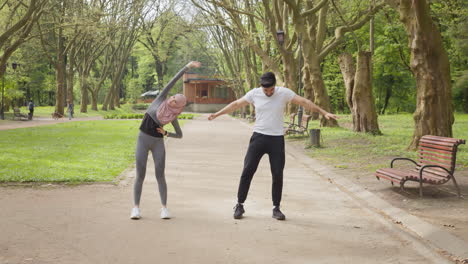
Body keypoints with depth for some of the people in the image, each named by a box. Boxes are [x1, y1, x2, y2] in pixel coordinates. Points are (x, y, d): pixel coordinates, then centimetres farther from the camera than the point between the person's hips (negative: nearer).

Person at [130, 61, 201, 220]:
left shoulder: (173, 117, 0)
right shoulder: (161, 99, -3)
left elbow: (180, 135, 9)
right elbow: (173, 80, -7)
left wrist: (166, 133, -8)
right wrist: (188, 66, -11)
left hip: (158, 143, 1)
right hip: (143, 140, -1)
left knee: (160, 176, -4)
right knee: (140, 175, -4)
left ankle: (164, 207, 3)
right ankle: (136, 208, 0)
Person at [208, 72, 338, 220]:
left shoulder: (284, 93, -6)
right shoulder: (254, 93, -2)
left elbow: (304, 102, -5)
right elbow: (236, 104, 9)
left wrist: (323, 113, -11)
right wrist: (217, 114, 14)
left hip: (277, 139, 0)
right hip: (258, 136, 1)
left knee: (277, 174, 1)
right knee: (247, 171, -3)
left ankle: (276, 208, 13)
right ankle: (240, 205, 8)